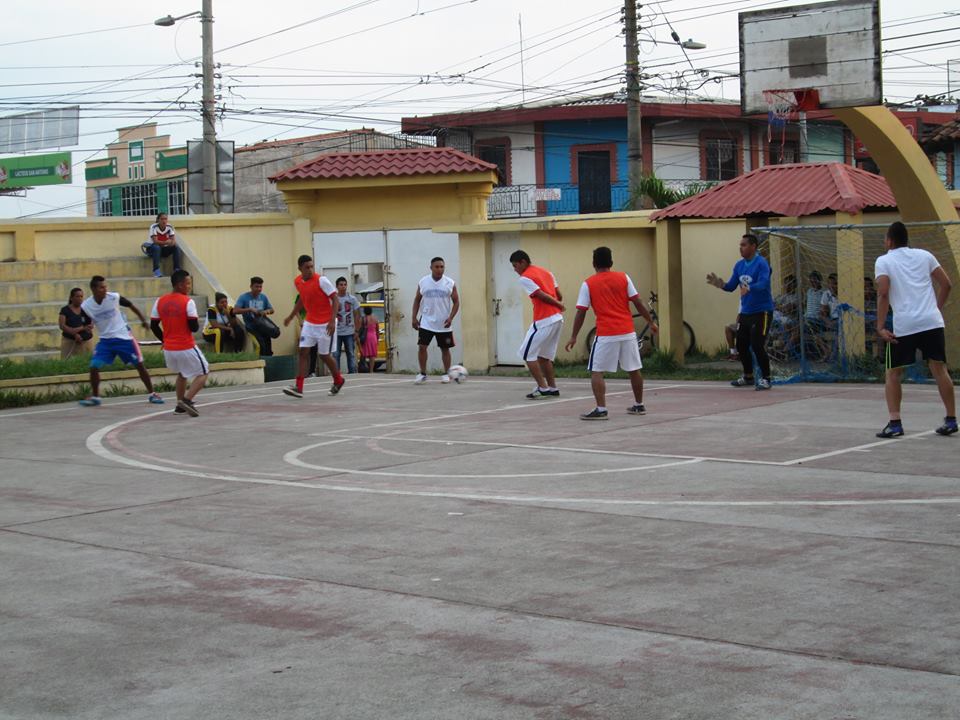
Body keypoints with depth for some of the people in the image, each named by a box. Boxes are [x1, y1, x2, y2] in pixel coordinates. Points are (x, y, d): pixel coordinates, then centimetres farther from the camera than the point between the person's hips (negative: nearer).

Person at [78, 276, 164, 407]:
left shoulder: (114, 297, -15)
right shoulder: (86, 306, -10)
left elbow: (131, 306, 1)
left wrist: (143, 320, 4)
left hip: (123, 337, -1)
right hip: (105, 339, 1)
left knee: (139, 365, 0)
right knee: (94, 366, -11)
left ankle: (151, 393, 13)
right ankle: (95, 396, 7)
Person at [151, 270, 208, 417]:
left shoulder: (160, 301, 3)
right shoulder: (188, 302, -14)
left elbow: (153, 326, 6)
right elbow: (194, 327, -17)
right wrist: (196, 321, 6)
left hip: (169, 349, 6)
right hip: (186, 348, -6)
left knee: (182, 374, 29)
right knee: (203, 373, 8)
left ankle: (180, 404, 26)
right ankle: (187, 399, -10)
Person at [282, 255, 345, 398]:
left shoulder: (321, 280, -17)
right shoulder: (298, 281, 2)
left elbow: (335, 299, -16)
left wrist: (332, 321, -26)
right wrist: (291, 316, 23)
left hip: (325, 325, -5)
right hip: (309, 323, 5)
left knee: (324, 354, 2)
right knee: (303, 352, -7)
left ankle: (338, 380, 28)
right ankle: (299, 388, -11)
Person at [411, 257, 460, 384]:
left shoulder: (450, 283, -3)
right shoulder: (423, 282, 0)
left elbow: (456, 302, 0)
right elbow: (417, 300, 9)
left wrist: (451, 317, -13)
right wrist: (414, 317, 1)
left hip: (444, 324, 0)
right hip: (426, 322, 0)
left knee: (445, 348, 7)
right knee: (422, 346, -7)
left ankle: (446, 374, 19)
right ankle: (422, 374, 4)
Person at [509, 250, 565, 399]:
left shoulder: (524, 278, -8)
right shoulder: (546, 272, 17)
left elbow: (542, 296, -14)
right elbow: (559, 295, 14)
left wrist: (558, 305, -2)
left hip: (543, 321, -8)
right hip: (557, 318, 8)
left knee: (528, 355, 1)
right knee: (544, 356, 17)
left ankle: (542, 388, -3)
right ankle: (553, 388, 16)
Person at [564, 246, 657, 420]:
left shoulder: (588, 284, 0)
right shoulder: (623, 278, 5)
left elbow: (581, 312, -1)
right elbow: (638, 303, 3)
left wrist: (574, 337, 5)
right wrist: (651, 322, 13)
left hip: (606, 335, -3)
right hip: (627, 332, 3)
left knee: (596, 372, 1)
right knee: (634, 370, 16)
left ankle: (601, 409, -10)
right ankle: (639, 405, 25)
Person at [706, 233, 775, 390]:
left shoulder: (762, 263, -15)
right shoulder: (739, 265, 8)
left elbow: (762, 284, -30)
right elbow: (731, 286, 7)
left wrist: (749, 288, -48)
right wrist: (720, 284, -14)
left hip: (761, 312, -8)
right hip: (745, 312, 8)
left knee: (757, 345, -13)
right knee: (741, 345, 11)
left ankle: (765, 378, -2)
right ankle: (748, 377, 27)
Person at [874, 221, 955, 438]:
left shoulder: (883, 261, 4)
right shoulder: (924, 255, 14)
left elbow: (883, 293, -9)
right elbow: (946, 284, 12)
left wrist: (880, 326, -10)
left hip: (903, 326, -3)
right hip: (932, 322, 3)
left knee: (893, 374, 8)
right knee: (939, 370, 9)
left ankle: (895, 423, -1)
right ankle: (951, 420, 9)